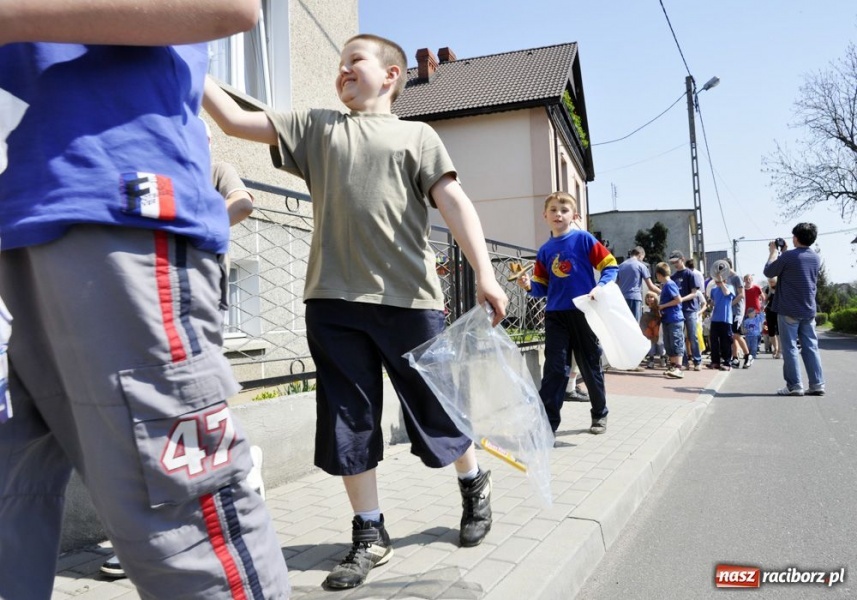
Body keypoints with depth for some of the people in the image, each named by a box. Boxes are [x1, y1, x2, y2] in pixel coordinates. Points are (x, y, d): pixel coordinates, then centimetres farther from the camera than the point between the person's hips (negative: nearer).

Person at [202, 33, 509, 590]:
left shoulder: (418, 135, 11)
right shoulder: (315, 126, 18)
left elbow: (454, 203, -1)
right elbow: (235, 120, 13)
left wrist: (485, 274, -13)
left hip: (409, 298, -2)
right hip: (334, 300, 3)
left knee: (434, 408, 8)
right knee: (348, 418, 5)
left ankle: (475, 484, 37)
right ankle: (370, 534, 20)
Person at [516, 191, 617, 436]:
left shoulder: (584, 239, -3)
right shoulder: (544, 250, 8)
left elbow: (610, 265, -3)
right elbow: (543, 288, 11)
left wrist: (600, 287, -19)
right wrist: (530, 286, -10)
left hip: (584, 312, -2)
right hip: (555, 315, 3)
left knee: (590, 366, 10)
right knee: (554, 368, -2)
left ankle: (600, 415, 29)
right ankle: (547, 421, -2)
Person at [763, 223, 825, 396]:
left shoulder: (788, 256, -14)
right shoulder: (816, 258, 8)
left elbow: (769, 272, -1)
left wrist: (773, 252, 9)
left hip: (789, 310, -6)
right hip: (808, 310, 6)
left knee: (790, 348, -1)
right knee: (811, 347, 9)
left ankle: (794, 386, -2)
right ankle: (817, 384, 7)